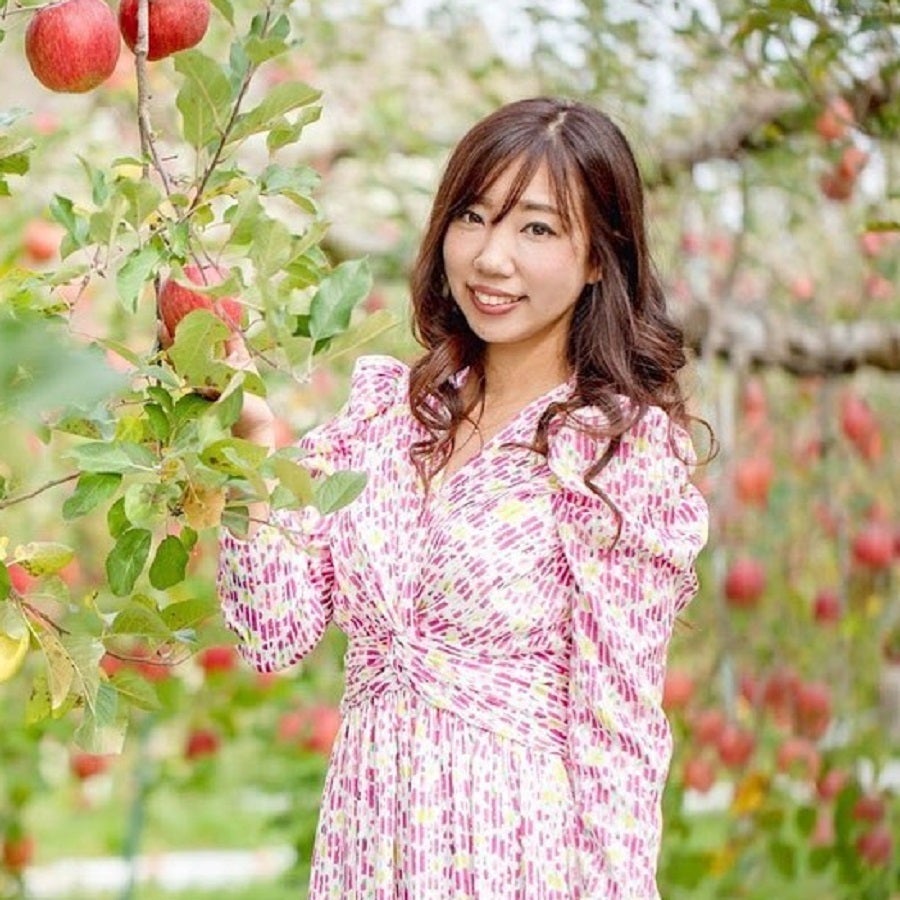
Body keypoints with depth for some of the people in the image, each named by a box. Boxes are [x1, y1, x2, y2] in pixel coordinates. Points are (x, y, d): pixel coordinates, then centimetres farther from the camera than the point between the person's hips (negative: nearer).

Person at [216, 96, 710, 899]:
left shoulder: (626, 444, -13)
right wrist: (254, 445, -12)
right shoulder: (389, 407, 2)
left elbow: (615, 729, -13)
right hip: (369, 833, 5)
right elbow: (280, 629, -2)